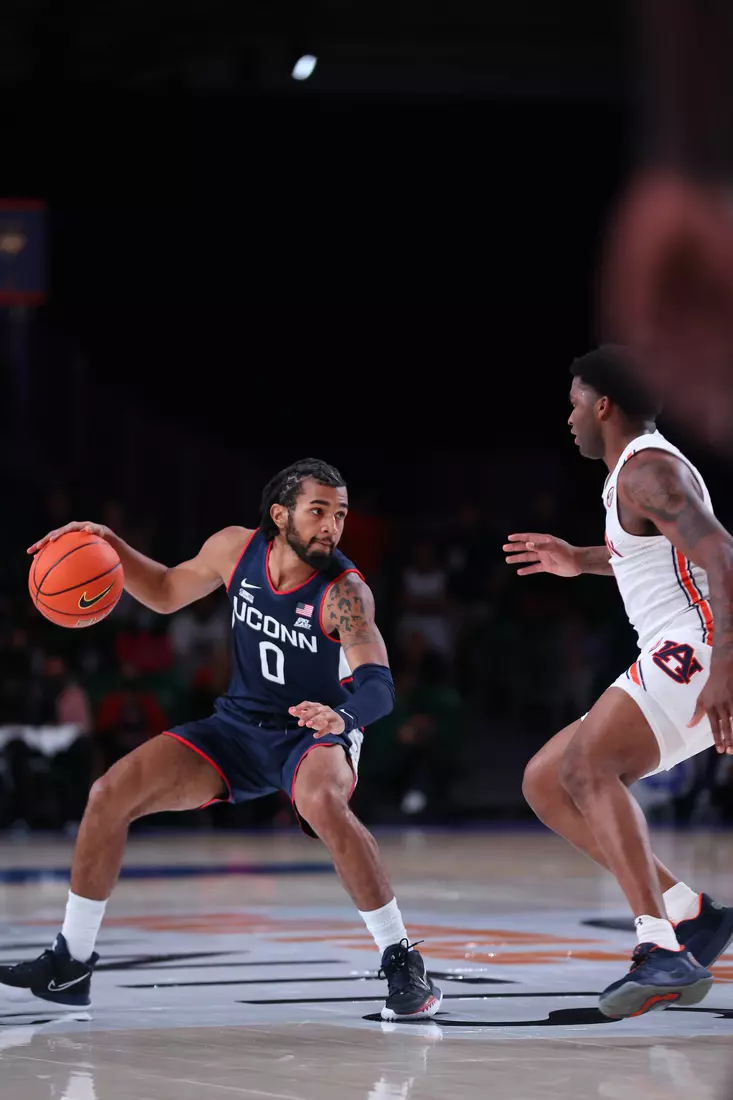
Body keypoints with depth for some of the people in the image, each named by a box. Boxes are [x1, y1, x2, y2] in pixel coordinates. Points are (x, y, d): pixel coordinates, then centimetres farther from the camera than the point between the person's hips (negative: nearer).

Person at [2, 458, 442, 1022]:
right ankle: (71, 962, 4)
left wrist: (344, 715, -56)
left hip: (314, 733, -5)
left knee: (323, 802, -40)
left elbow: (378, 684, -34)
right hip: (238, 725, 5)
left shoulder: (345, 591, -22)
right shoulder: (236, 549, -7)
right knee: (111, 792, -10)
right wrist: (109, 545, -3)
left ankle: (402, 962, -27)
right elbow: (166, 592, 12)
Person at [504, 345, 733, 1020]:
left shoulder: (648, 469, -11)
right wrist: (582, 561, 41)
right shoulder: (636, 472, 21)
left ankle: (662, 949, -41)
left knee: (587, 764, -30)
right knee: (544, 782, 9)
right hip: (670, 665, 11)